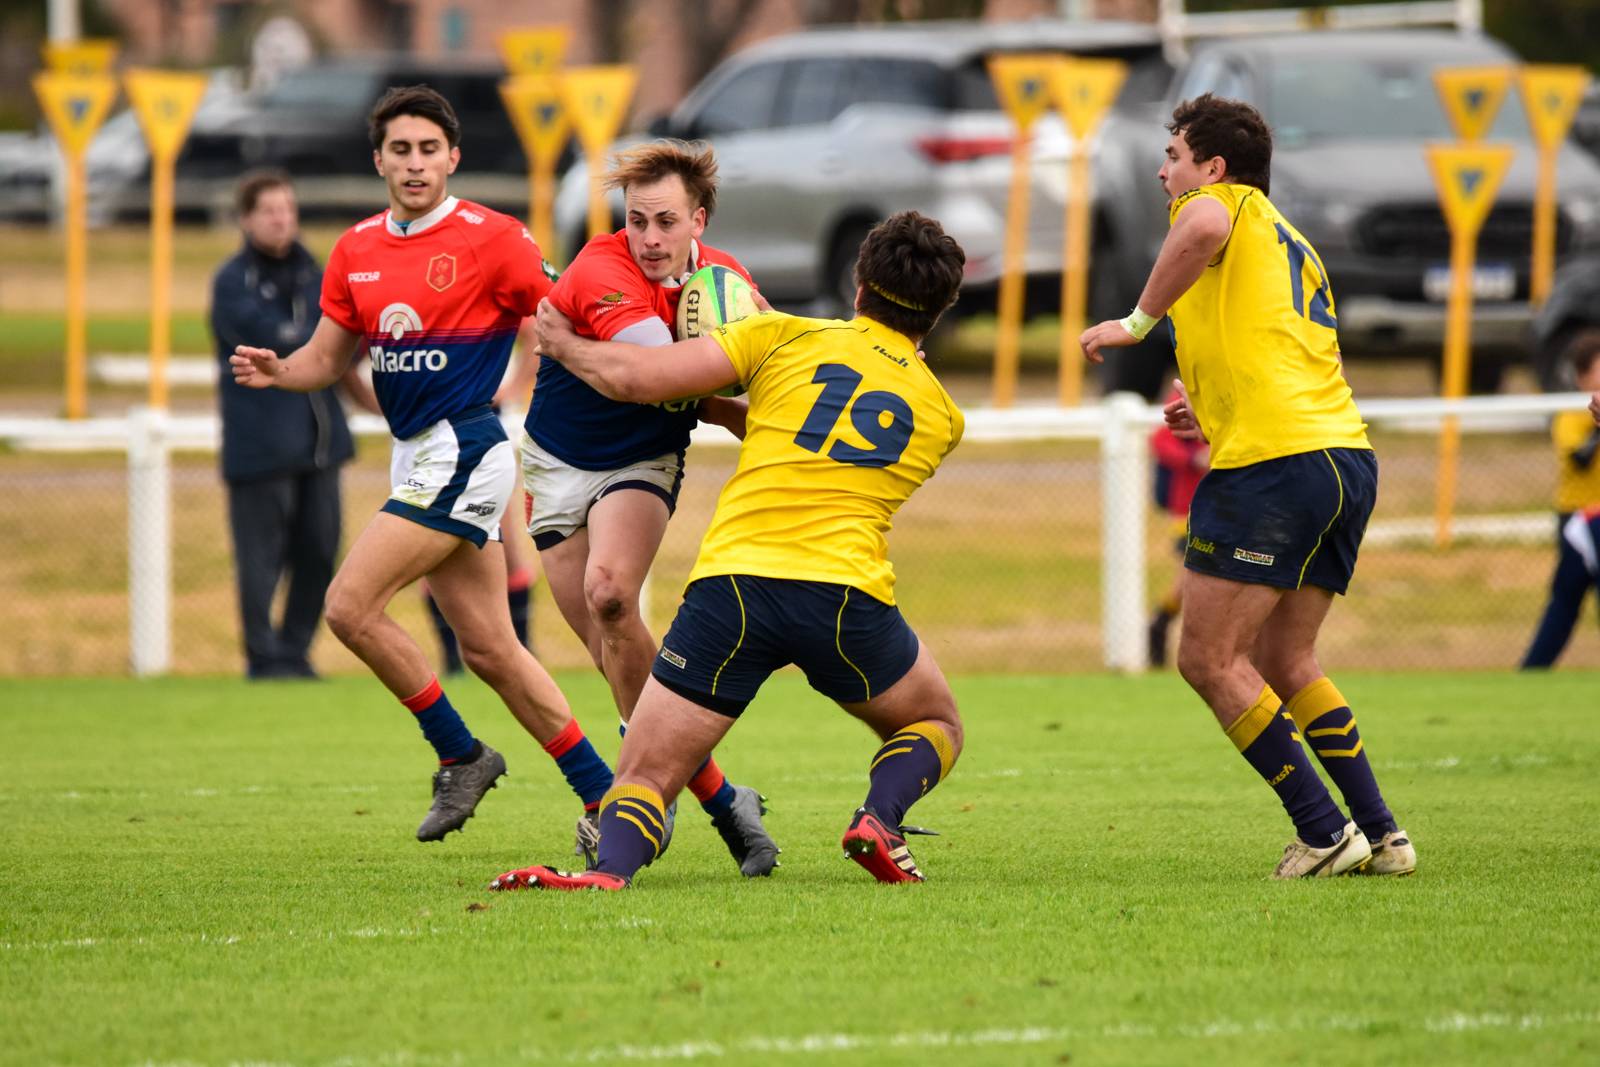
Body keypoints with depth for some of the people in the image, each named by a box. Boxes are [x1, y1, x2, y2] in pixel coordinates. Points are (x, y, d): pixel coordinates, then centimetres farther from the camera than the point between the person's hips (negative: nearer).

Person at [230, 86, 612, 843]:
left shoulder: (491, 240, -10)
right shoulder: (357, 249, 10)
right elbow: (326, 358, 15)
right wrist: (275, 371, -5)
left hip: (461, 453, -7)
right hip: (417, 459, 7)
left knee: (351, 606, -14)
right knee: (488, 650, 7)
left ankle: (459, 754, 1)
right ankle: (604, 795, 15)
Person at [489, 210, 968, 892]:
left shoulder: (785, 338, 10)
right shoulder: (943, 415, 19)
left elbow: (642, 379, 4)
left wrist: (566, 345, 23)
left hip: (732, 580, -1)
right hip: (846, 591, 1)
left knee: (642, 780, 3)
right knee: (936, 727, 28)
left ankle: (610, 869, -29)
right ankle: (880, 819, -2)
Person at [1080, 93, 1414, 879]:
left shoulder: (1225, 202, 4)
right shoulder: (1294, 248, 29)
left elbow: (1204, 226, -23)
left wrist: (1137, 323, -14)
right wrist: (1215, 420, 24)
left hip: (1273, 461, -9)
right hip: (1348, 455, 9)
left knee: (1211, 660, -3)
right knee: (1284, 662, 17)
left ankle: (1324, 832, -7)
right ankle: (1380, 836, 10)